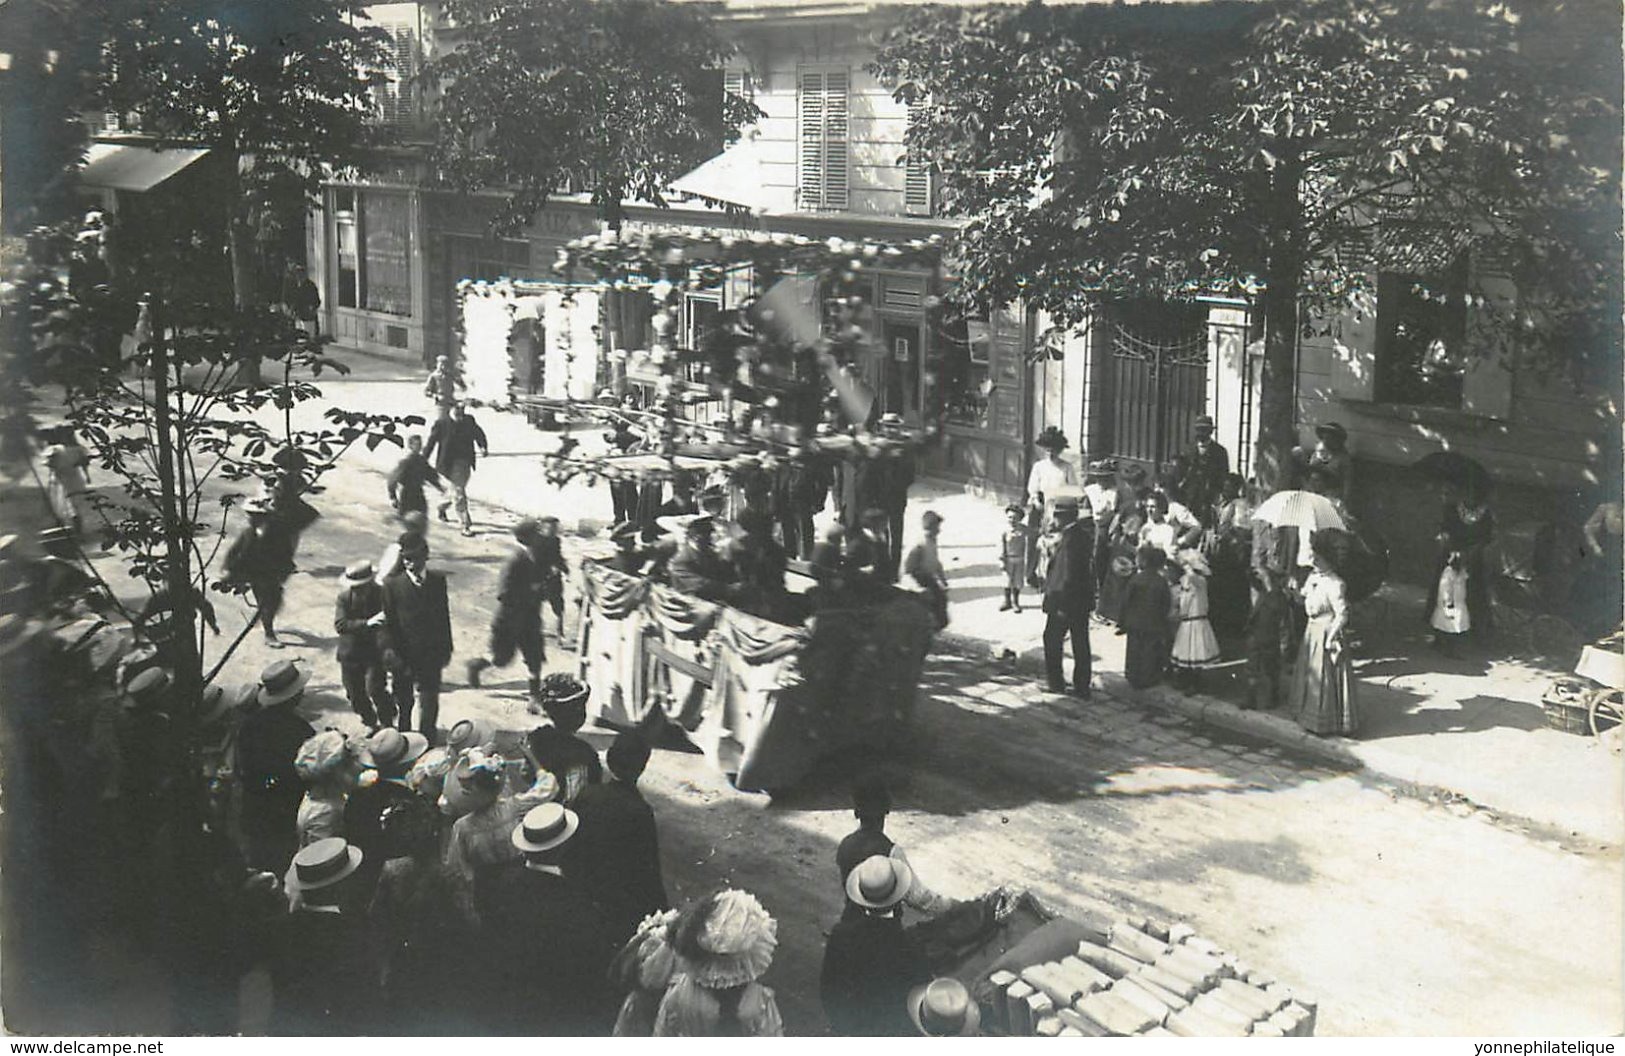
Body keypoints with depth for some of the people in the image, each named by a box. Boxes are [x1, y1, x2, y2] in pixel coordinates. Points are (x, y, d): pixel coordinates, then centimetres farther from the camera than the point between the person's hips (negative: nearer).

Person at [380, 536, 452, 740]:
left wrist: (446, 648, 5)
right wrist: (391, 653, -15)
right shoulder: (392, 585, -10)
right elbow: (388, 623, -9)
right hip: (404, 657, -1)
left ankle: (427, 739, 22)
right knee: (404, 701, 18)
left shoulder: (438, 580, -2)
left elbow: (444, 615, 4)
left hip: (431, 654, 1)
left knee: (429, 700, 6)